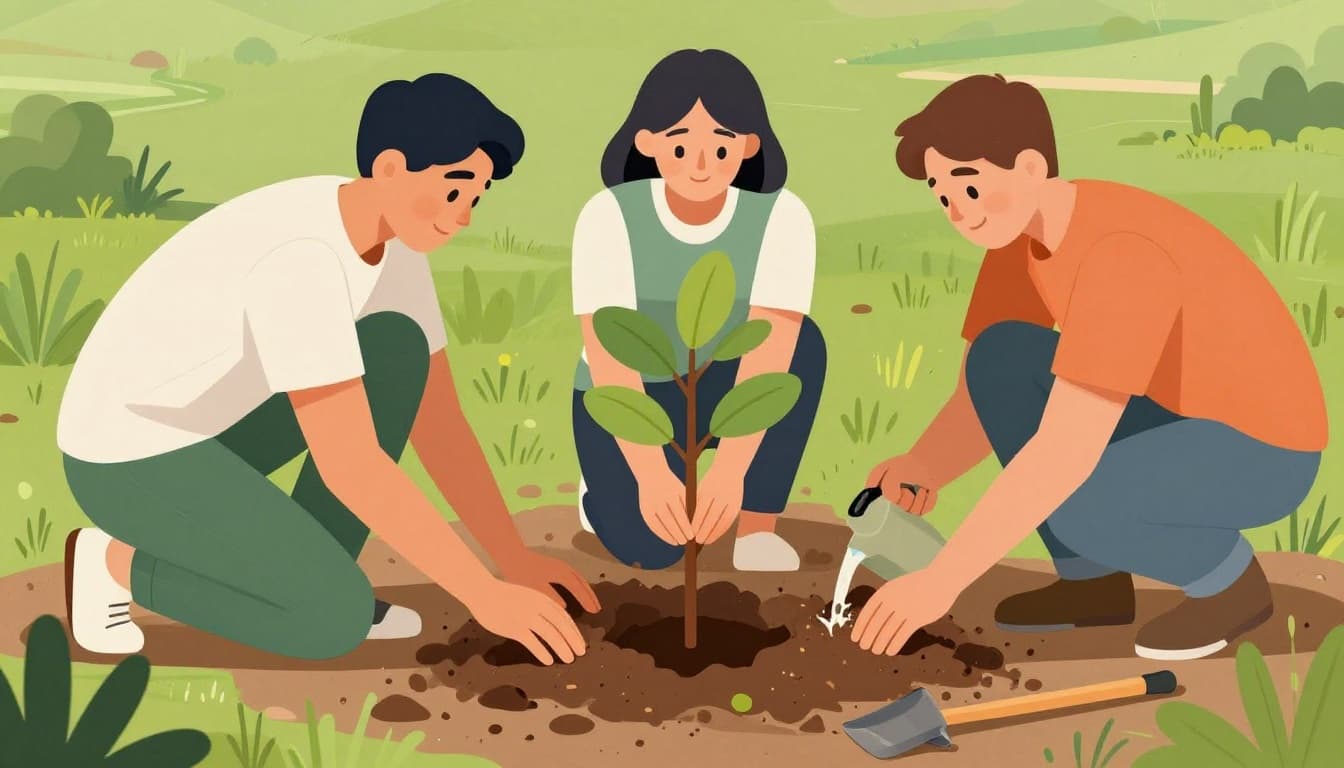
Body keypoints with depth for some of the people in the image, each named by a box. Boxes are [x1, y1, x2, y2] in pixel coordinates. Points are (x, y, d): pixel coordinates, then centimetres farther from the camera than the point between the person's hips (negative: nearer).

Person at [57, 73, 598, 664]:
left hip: (211, 425, 9)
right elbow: (351, 467, -35)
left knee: (400, 348, -6)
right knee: (338, 619, -22)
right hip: (129, 456, -9)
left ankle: (311, 572, 3)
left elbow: (437, 424, -1)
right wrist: (485, 595, -31)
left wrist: (514, 558, -6)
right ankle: (119, 562, 1)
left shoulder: (395, 239, -5)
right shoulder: (303, 259, -34)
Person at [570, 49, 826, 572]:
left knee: (801, 342, -30)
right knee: (650, 547, -23)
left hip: (719, 392, 1)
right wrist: (651, 475, -44)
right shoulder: (609, 216, -25)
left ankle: (757, 528, -15)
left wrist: (728, 472, -43)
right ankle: (608, 488, 14)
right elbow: (608, 357, -32)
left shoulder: (782, 217, -23)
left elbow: (768, 355, -31)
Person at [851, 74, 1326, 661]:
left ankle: (1229, 578, -1)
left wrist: (939, 580, -39)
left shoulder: (1122, 253, -35)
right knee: (997, 356, -12)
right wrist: (920, 470, -26)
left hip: (1263, 450, -8)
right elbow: (980, 399, -4)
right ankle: (1093, 577, 3)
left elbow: (1066, 452, -41)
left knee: (1070, 505, -34)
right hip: (1172, 416, 8)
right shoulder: (1020, 229, -6)